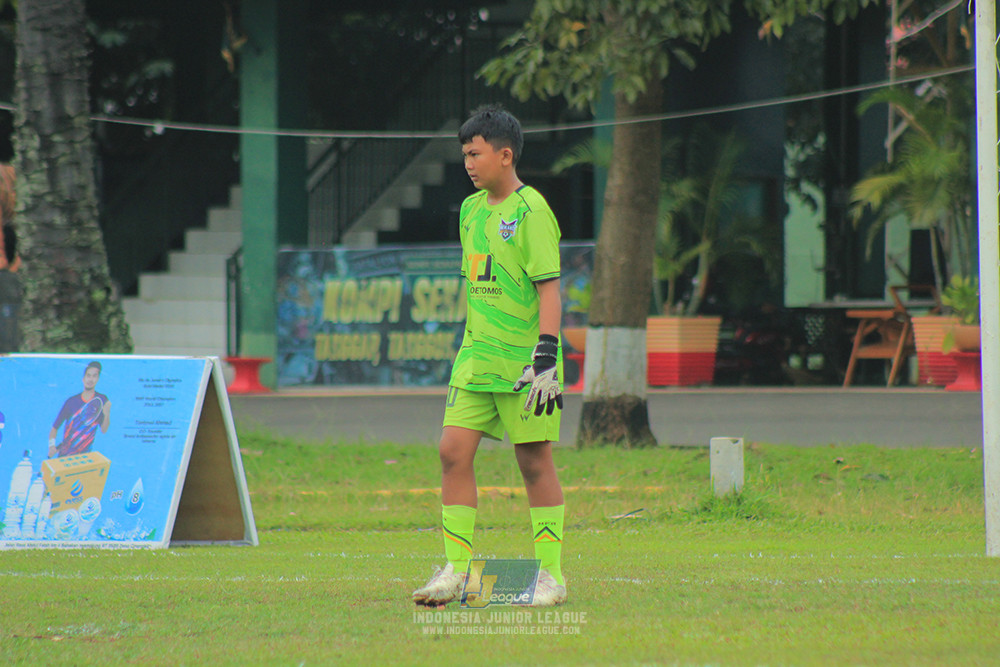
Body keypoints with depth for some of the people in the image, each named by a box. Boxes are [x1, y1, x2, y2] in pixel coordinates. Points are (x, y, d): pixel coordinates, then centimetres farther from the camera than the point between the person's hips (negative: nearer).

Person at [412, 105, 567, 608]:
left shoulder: (530, 211, -10)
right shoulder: (471, 209, 13)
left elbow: (549, 288, -13)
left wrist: (546, 358, -19)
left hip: (523, 359, -7)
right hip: (476, 358, 7)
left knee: (534, 460, -2)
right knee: (453, 451, -2)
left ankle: (550, 573, 6)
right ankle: (455, 570, 2)